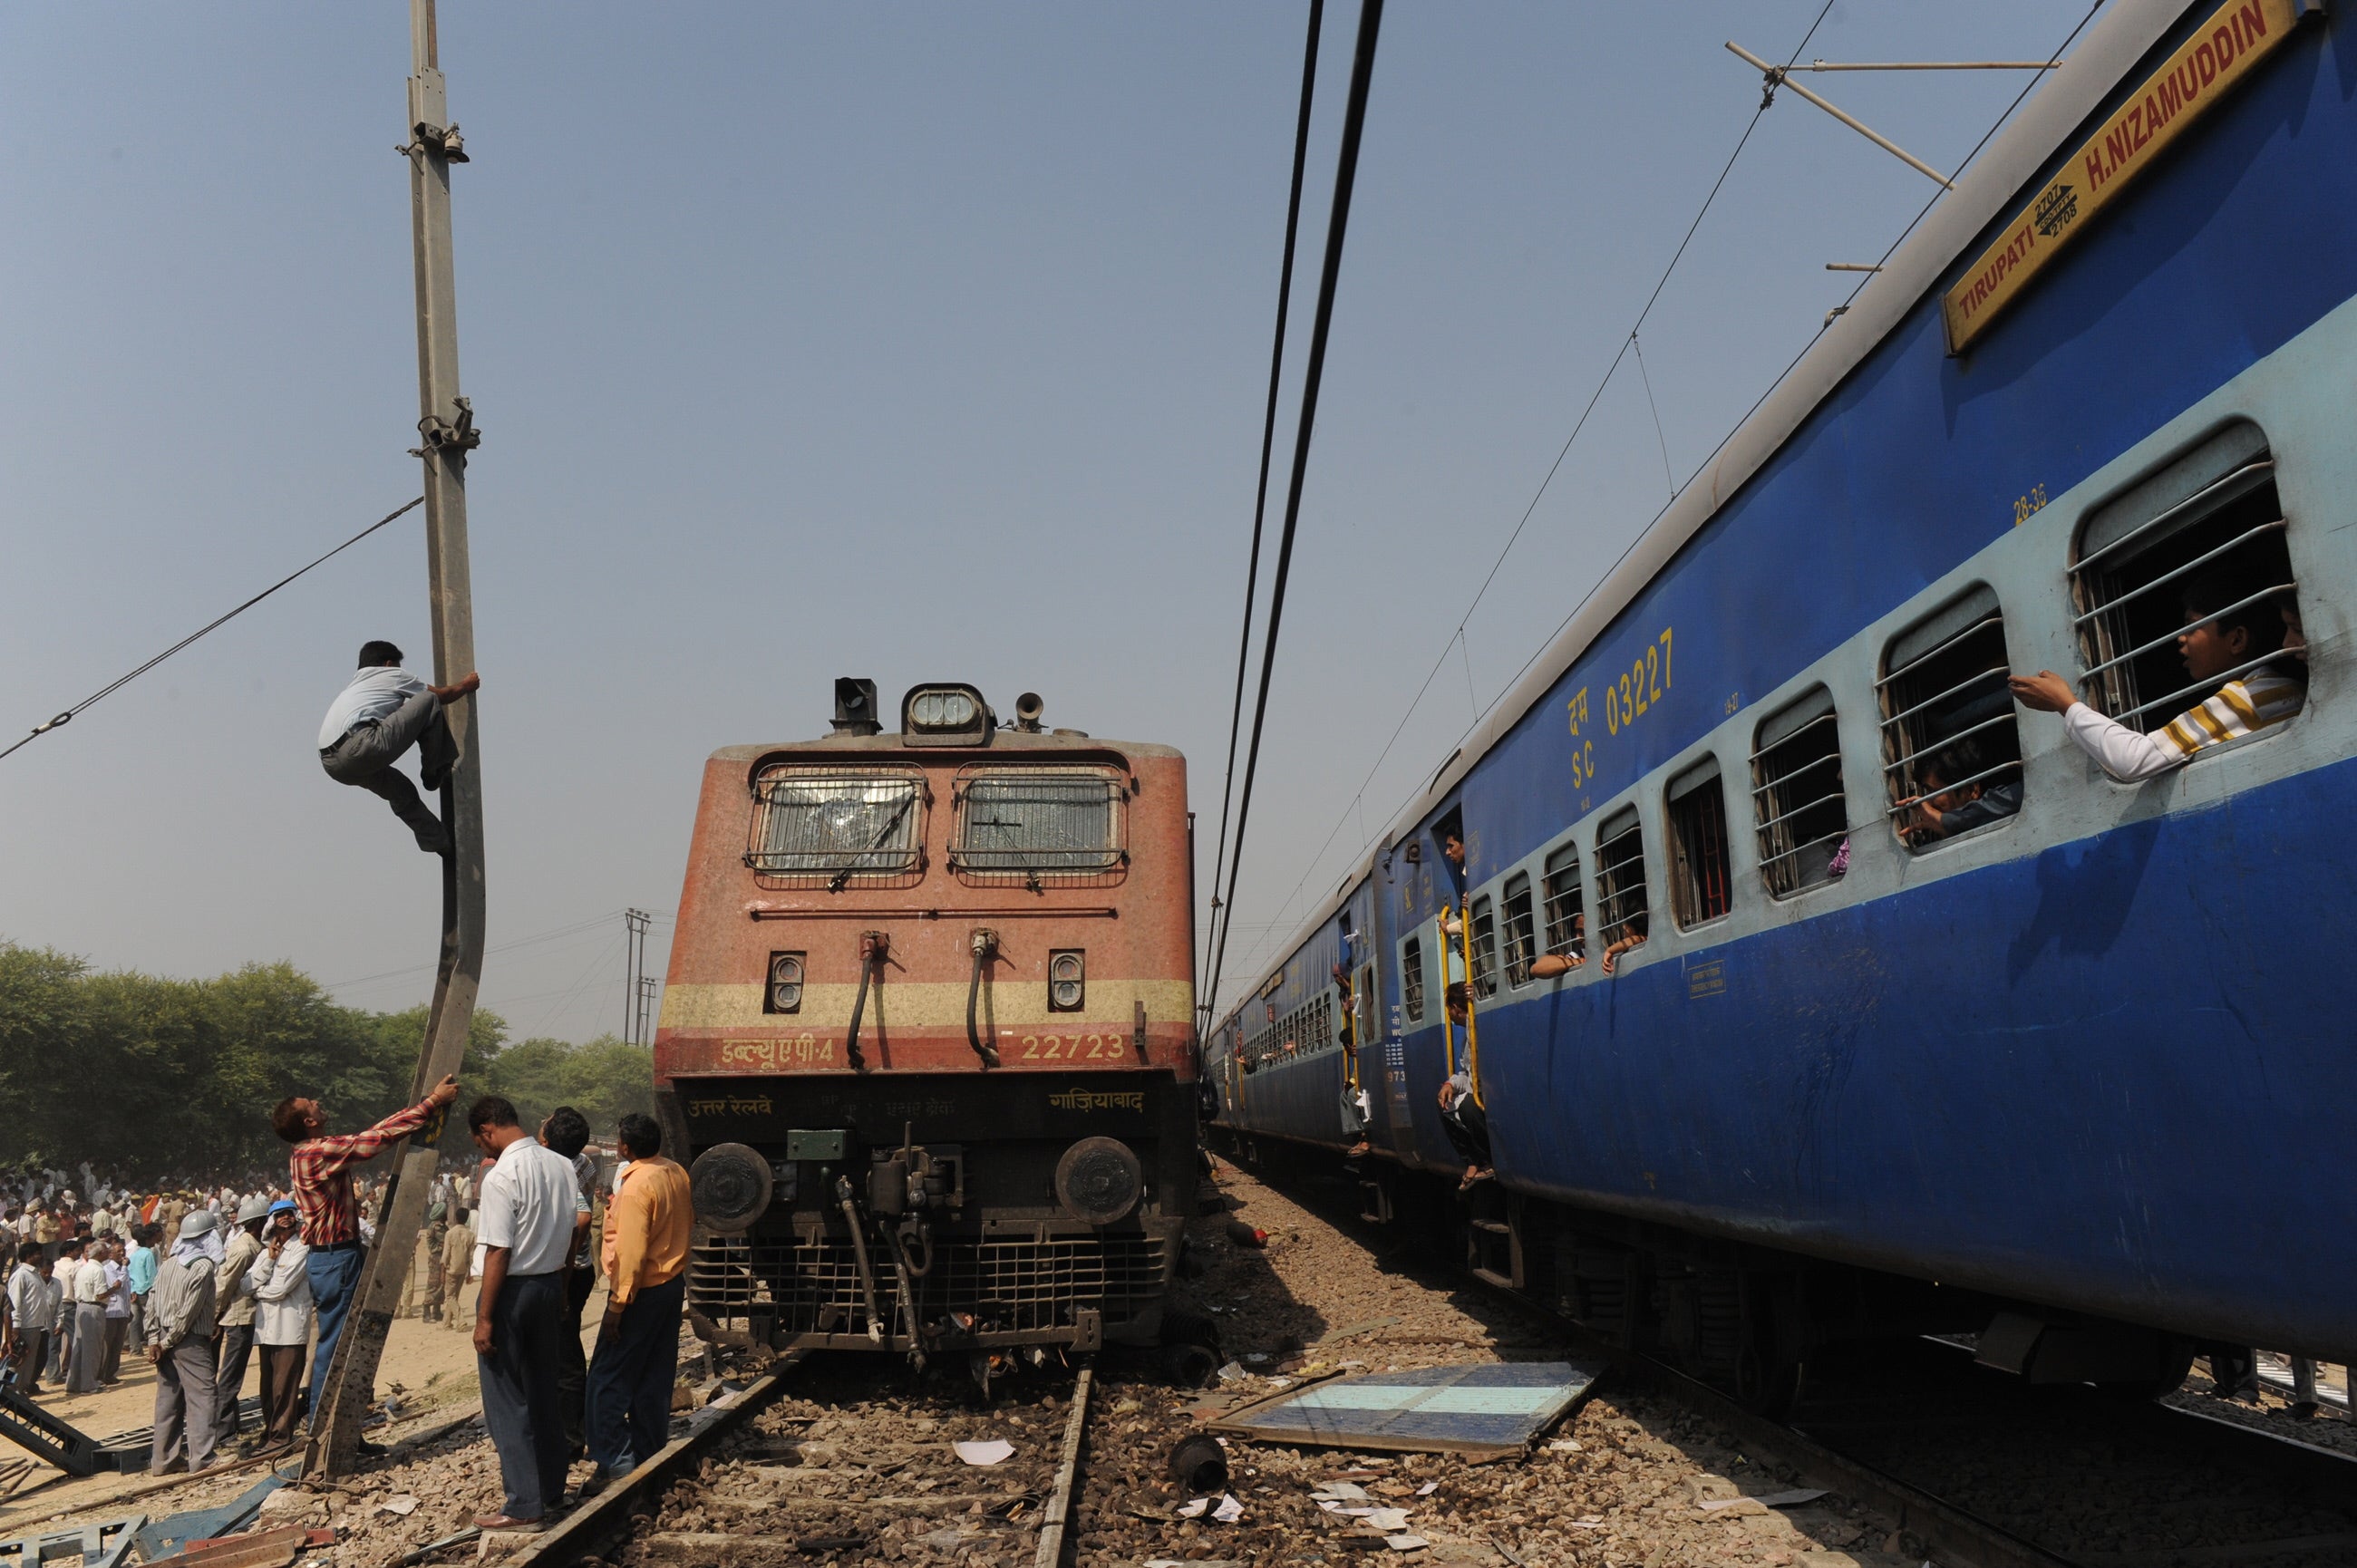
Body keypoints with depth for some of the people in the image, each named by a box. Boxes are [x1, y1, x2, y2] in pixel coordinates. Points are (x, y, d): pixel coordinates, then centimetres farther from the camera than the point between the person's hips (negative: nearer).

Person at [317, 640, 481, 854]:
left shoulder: (354, 684, 38)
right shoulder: (392, 675, 18)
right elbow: (442, 694, 28)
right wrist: (465, 685, 49)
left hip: (331, 763, 8)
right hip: (361, 749, -8)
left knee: (402, 791, 30)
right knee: (429, 700, 4)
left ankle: (444, 845, 30)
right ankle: (435, 773, 12)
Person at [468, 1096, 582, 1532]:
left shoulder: (502, 1177, -19)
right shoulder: (563, 1166, 3)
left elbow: (498, 1253, -20)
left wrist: (484, 1318, -15)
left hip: (512, 1289, -7)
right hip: (551, 1284, 8)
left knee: (506, 1401, 3)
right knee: (545, 1391, 18)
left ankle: (524, 1506, 6)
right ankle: (551, 1489, 28)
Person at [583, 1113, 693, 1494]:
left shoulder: (637, 1186, -21)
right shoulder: (676, 1173, 3)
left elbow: (631, 1252, -23)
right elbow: (688, 1220, 17)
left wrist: (617, 1306, -20)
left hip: (643, 1291, -9)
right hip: (674, 1283, 9)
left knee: (608, 1377, -1)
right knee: (655, 1377, 14)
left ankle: (614, 1459, -4)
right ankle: (648, 1456, 20)